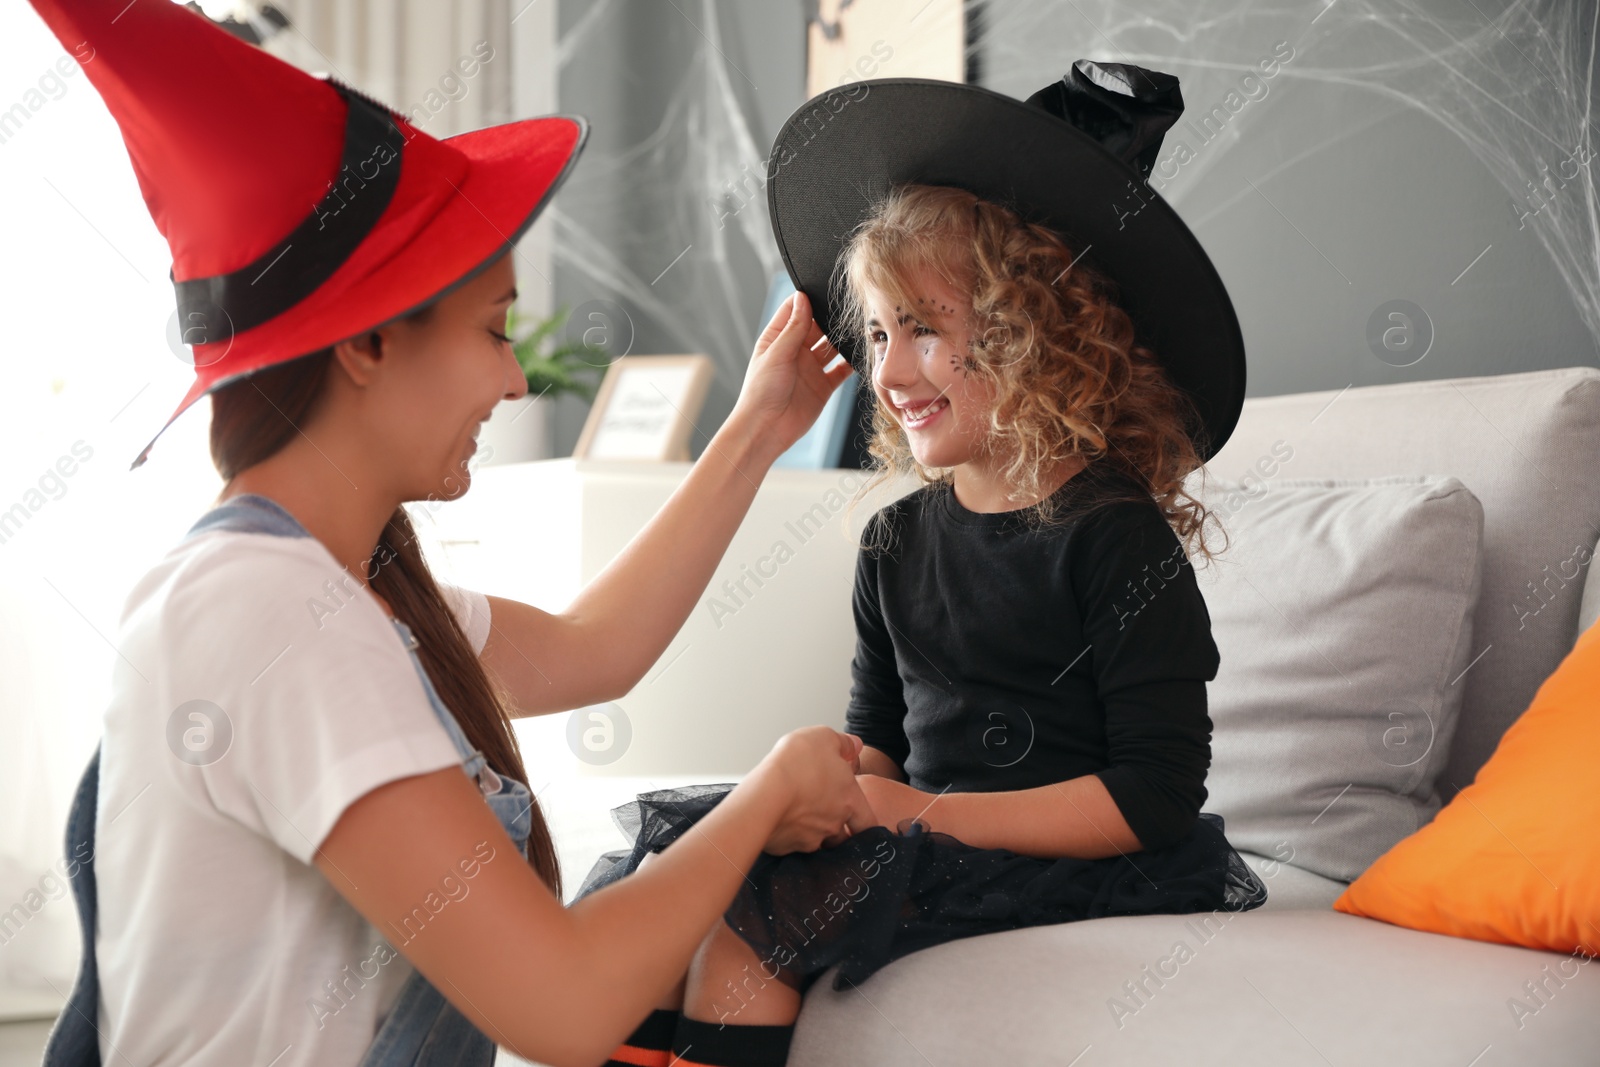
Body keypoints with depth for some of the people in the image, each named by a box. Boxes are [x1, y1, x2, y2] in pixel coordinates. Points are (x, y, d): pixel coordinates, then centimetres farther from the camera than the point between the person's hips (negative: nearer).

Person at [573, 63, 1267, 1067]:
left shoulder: (1114, 534, -12)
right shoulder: (898, 536, 10)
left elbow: (1155, 797, -17)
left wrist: (922, 813, -20)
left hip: (1070, 867, -7)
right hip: (924, 835, 7)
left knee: (748, 905, -23)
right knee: (665, 869, -9)